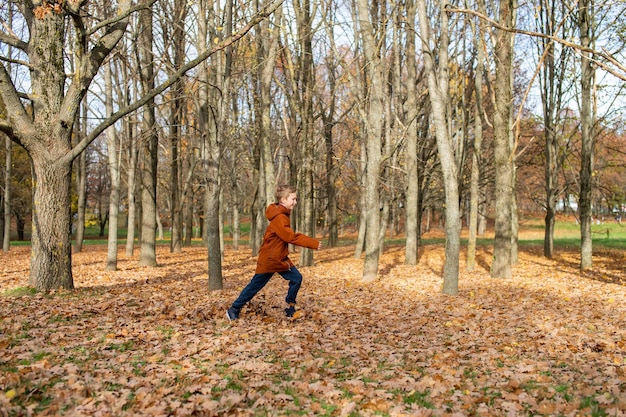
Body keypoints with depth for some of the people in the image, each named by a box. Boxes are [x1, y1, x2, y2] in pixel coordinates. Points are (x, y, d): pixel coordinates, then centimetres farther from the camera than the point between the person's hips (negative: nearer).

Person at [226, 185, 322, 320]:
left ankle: (290, 308, 11)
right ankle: (233, 310, 16)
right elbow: (291, 237, -29)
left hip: (281, 258, 9)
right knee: (254, 286, 2)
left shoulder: (283, 215, 8)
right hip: (268, 260, -9)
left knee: (296, 278, -1)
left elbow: (289, 236, 10)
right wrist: (313, 243, -26)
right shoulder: (279, 218, -24)